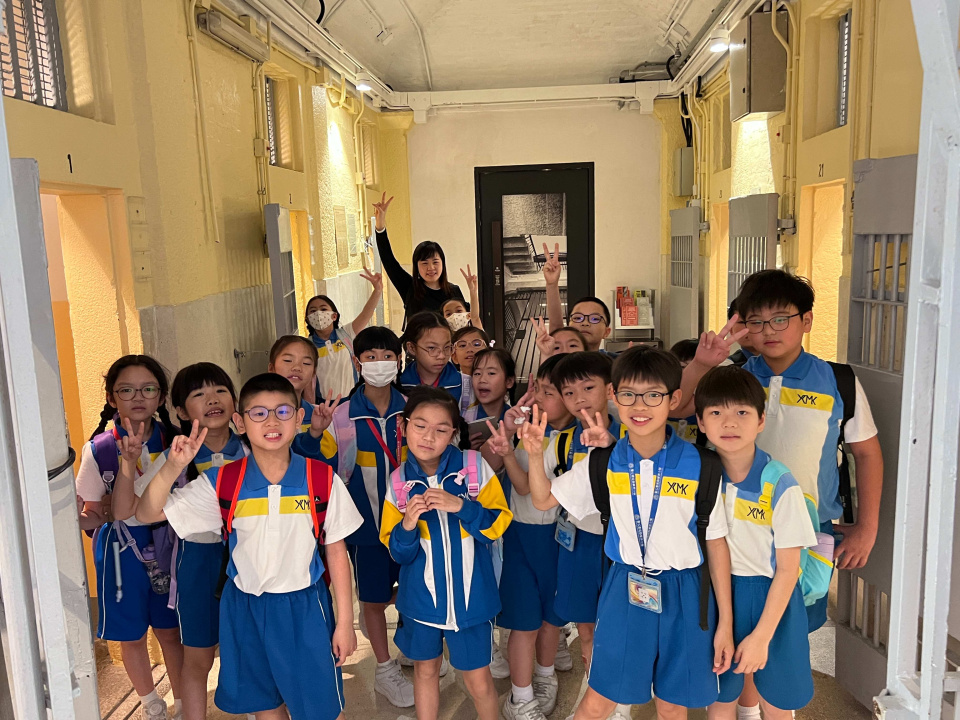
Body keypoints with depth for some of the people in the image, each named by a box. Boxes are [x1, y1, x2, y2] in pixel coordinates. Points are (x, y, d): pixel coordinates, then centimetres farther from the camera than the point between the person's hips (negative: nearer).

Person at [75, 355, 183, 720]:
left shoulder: (171, 440, -5)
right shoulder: (99, 449, -10)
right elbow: (93, 514, -8)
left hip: (165, 545, 1)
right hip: (121, 550, -1)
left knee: (170, 630, 11)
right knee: (131, 635, 13)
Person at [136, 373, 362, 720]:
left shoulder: (323, 480, -12)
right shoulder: (222, 483, -8)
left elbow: (336, 551, -4)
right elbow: (148, 513, -7)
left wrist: (345, 622, -1)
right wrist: (173, 466, -25)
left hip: (305, 607, -2)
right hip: (245, 609, 2)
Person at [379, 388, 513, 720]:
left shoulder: (475, 467, -12)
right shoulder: (398, 482, -5)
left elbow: (498, 523, -9)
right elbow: (398, 552, -1)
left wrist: (461, 506, -24)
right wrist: (407, 524, -22)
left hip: (470, 595, -2)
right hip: (421, 595, 2)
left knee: (478, 679, 8)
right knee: (425, 669, 19)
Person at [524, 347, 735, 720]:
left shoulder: (698, 465, -11)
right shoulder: (604, 462, -5)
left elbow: (716, 543, -3)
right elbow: (543, 499, 6)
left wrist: (725, 622, -1)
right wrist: (534, 453, -12)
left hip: (684, 595, -1)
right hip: (624, 590, 1)